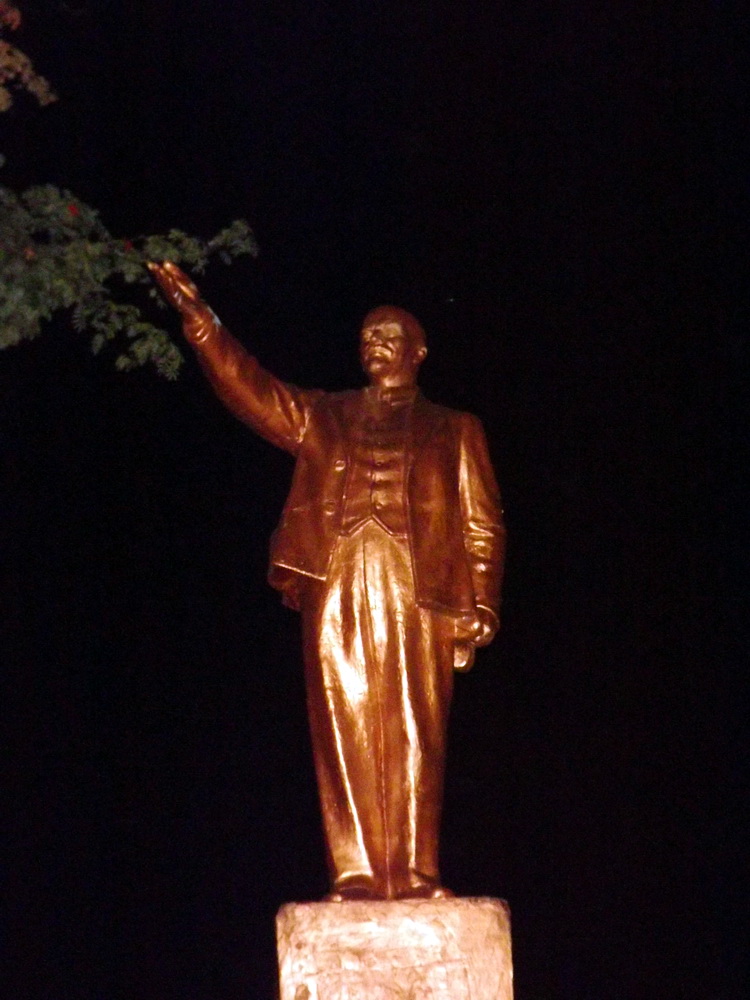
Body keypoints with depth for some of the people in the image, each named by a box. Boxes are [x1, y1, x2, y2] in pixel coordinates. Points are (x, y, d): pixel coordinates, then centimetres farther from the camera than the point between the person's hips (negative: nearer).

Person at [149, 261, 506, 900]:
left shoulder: (452, 432, 18)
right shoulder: (321, 417, 22)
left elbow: (482, 525, 10)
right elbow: (248, 386, 10)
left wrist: (478, 606, -2)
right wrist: (197, 318, -2)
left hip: (417, 594, -1)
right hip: (338, 592, 1)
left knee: (414, 735, -5)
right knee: (344, 731, -4)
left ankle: (415, 875, -3)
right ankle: (355, 873, -4)